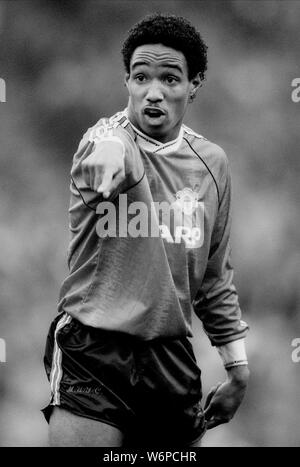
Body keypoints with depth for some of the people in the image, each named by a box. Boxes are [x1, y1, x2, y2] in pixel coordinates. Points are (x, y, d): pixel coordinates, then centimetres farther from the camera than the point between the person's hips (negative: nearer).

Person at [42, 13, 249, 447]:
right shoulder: (107, 136, -7)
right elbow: (108, 153, -35)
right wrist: (107, 156, -57)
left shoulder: (212, 162, 9)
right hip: (91, 353, -5)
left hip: (172, 358, 5)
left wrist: (237, 365, 18)